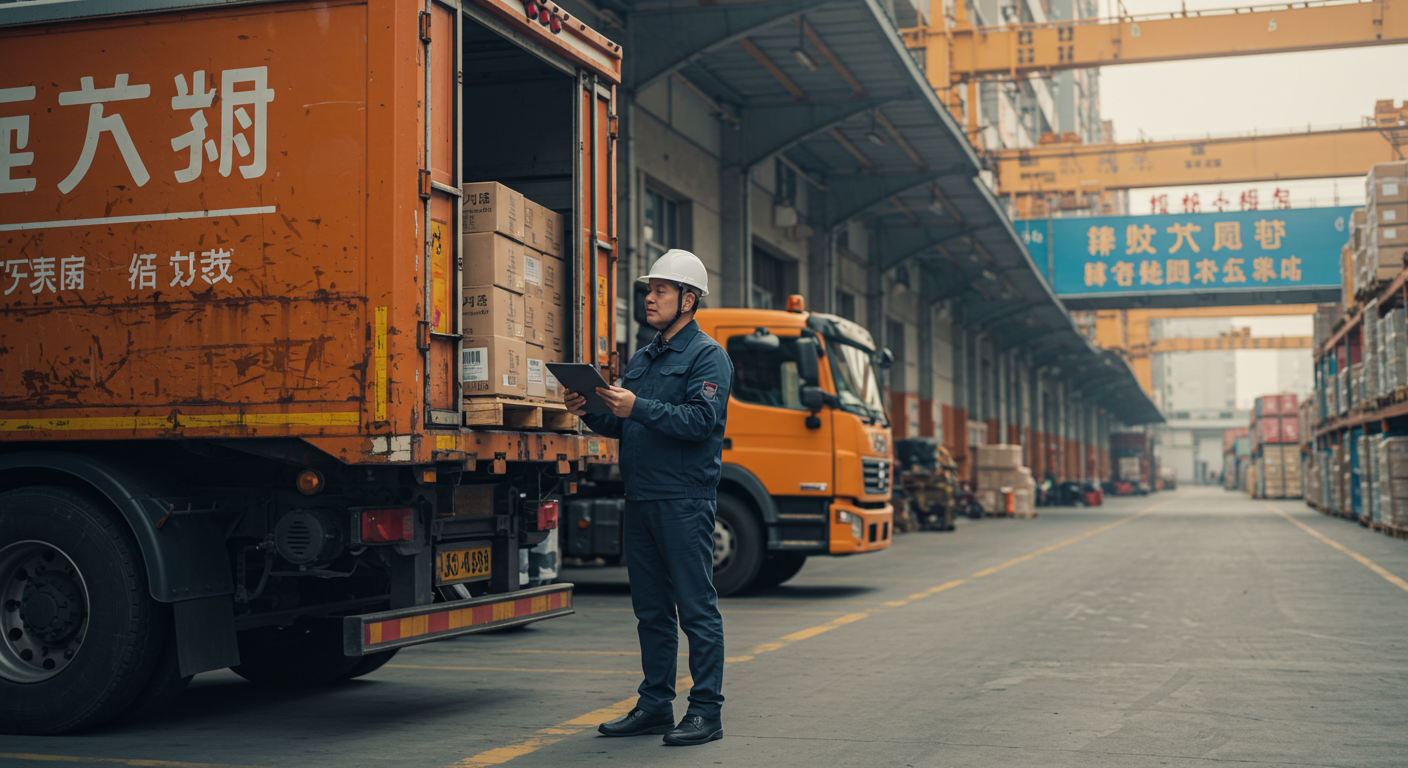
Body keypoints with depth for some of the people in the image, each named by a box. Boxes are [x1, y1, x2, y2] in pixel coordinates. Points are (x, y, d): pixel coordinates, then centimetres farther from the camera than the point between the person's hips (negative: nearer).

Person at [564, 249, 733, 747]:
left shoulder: (707, 355, -4)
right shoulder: (642, 359, 20)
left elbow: (702, 418, -18)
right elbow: (623, 426, 21)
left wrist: (639, 408, -24)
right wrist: (591, 412, 2)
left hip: (685, 500, -8)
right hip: (640, 499, 8)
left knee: (697, 608, -4)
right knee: (651, 609, 12)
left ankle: (706, 711, 1)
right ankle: (655, 705, 20)